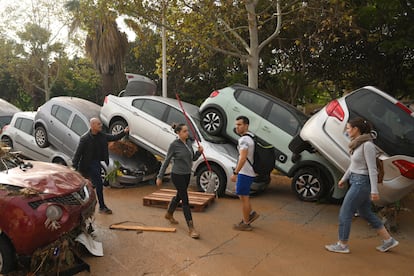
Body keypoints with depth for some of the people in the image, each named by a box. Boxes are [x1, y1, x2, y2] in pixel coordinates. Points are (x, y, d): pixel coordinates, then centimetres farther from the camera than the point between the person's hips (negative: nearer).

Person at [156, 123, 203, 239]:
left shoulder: (189, 142, 3)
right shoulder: (174, 144, -16)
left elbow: (193, 158, 11)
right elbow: (166, 161, -10)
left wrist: (199, 151, -9)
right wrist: (160, 177, -9)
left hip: (187, 175, 8)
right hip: (177, 175, -7)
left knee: (179, 196, 24)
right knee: (185, 201, -6)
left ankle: (169, 214, 49)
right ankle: (191, 229, 0)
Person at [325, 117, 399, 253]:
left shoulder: (367, 145, -20)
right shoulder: (358, 143, 7)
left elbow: (372, 169, -20)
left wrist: (374, 190, -19)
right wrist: (344, 178, 23)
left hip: (361, 182, -10)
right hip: (356, 181, 10)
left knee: (345, 213, 0)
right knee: (365, 213, 20)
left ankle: (342, 245, 14)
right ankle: (388, 240, 32)